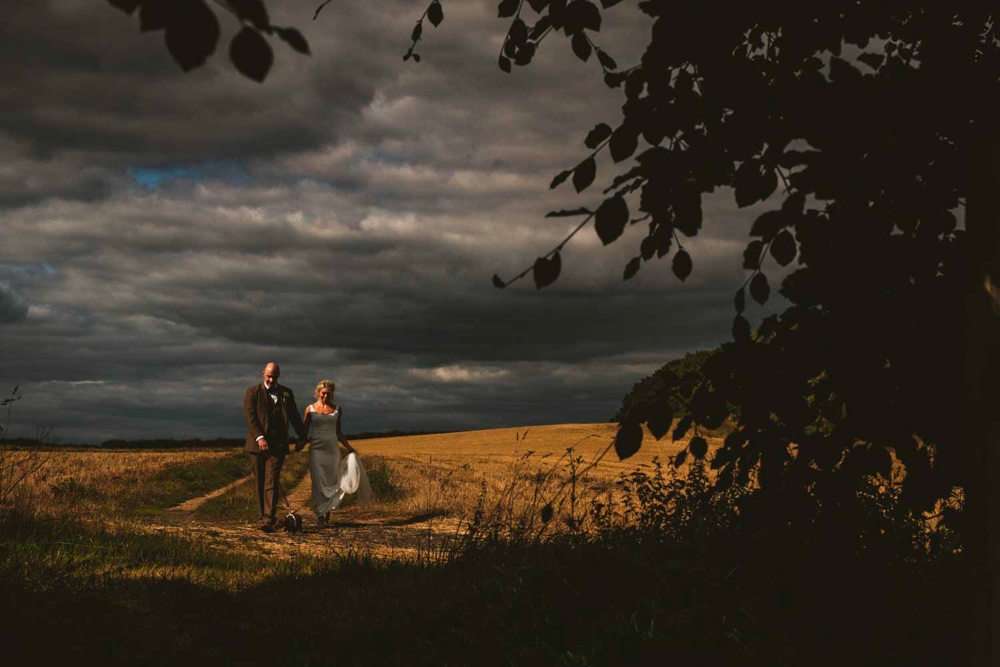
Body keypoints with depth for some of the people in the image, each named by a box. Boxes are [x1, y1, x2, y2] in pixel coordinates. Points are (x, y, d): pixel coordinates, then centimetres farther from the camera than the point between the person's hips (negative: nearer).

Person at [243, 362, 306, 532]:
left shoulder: (286, 393, 12)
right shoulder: (253, 392, 3)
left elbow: (294, 416, 22)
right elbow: (250, 416, -7)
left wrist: (301, 436, 26)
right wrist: (260, 438, -18)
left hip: (277, 445, 0)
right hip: (258, 444, 0)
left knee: (272, 483, -10)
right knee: (260, 483, 7)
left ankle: (268, 520, -17)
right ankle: (262, 517, 17)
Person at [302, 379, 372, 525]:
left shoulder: (337, 409, 8)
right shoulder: (310, 409, 2)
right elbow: (304, 432, 5)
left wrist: (348, 447, 15)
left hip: (332, 449, 2)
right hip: (317, 449, -2)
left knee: (331, 482, 1)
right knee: (319, 482, -4)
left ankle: (327, 513, 10)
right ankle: (320, 515, 0)